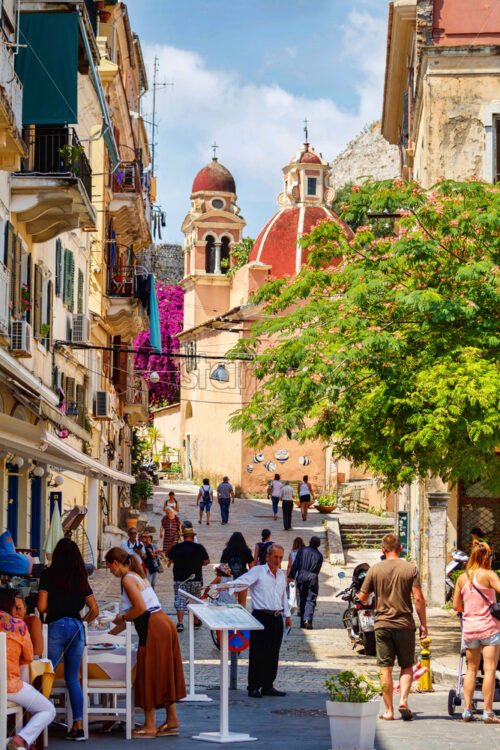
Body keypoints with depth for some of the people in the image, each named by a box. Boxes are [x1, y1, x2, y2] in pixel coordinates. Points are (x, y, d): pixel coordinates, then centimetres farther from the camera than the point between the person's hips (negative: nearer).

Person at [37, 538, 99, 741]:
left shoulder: (49, 574, -1)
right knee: (73, 679, 9)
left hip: (56, 627, -4)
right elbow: (94, 611, 10)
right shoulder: (81, 578, 10)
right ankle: (78, 726, 5)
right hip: (76, 628, 4)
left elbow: (41, 607, -9)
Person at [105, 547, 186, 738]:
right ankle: (172, 720, 18)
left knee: (148, 675, -2)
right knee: (164, 674, 14)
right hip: (164, 624, 9)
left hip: (153, 629, -9)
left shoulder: (127, 579, -9)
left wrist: (123, 618, -5)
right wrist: (111, 633, 31)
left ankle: (150, 726, 3)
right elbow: (134, 611, 27)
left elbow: (140, 607, -21)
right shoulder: (136, 576, 21)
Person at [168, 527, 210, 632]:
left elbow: (170, 559, 11)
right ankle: (196, 621, 26)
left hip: (179, 579, 0)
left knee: (180, 600, 3)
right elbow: (207, 561, 4)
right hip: (195, 579, 0)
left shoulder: (176, 547, -5)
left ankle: (180, 623, -8)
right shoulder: (199, 548, -7)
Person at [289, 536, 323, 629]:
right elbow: (318, 569, 8)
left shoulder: (302, 550, 6)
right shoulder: (319, 555, 7)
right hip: (313, 577, -1)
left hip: (301, 576, 1)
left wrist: (292, 576, 1)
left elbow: (295, 564, 1)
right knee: (311, 600, 0)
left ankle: (302, 622, 13)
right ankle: (308, 619, -19)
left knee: (302, 600, 11)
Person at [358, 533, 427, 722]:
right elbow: (418, 598, -6)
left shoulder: (375, 570, -1)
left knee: (386, 669, 4)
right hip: (405, 624, 0)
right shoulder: (411, 568, -2)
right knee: (407, 666, 12)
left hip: (382, 624, 0)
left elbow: (362, 598, 4)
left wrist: (360, 595, 28)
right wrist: (423, 624, 1)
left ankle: (389, 710, 5)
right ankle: (403, 700, -7)